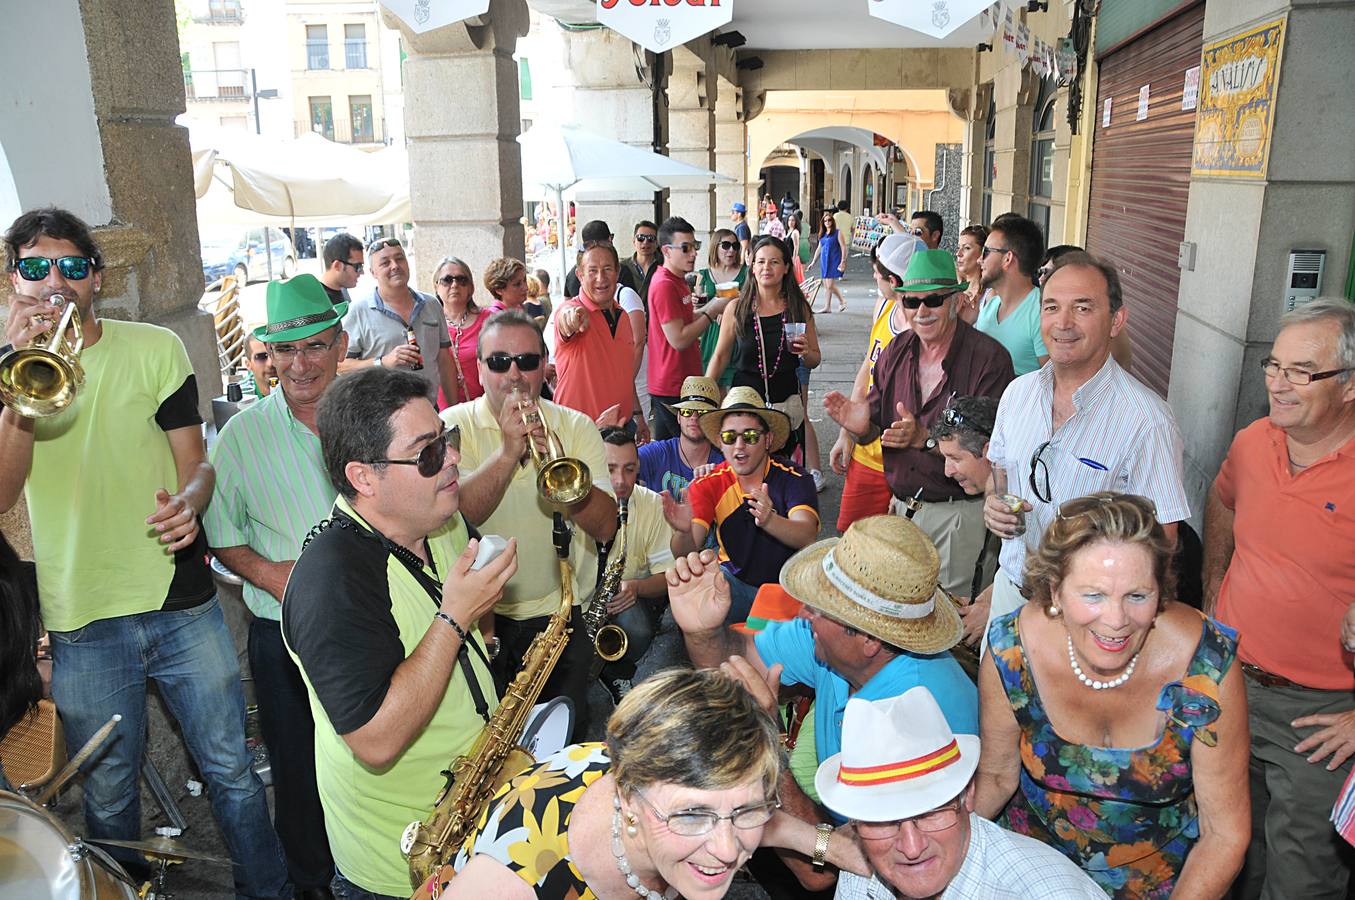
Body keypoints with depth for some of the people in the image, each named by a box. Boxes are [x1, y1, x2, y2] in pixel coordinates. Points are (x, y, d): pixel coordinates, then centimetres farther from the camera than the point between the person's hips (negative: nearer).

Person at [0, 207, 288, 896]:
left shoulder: (154, 348, 2)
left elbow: (195, 463, 2)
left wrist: (187, 502, -21)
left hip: (183, 604, 0)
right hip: (81, 623, 1)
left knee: (231, 770, 9)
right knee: (108, 797, 14)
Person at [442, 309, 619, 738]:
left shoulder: (576, 427, 2)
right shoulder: (453, 426, -2)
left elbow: (604, 527, -10)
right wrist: (508, 452, -26)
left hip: (560, 615, 1)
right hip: (480, 619, -1)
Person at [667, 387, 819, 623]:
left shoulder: (794, 479, -10)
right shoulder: (708, 485, -4)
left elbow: (807, 537, -28)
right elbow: (687, 554, -13)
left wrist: (769, 521, -48)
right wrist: (684, 532, -37)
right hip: (735, 584, 3)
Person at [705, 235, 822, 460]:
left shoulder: (799, 309, 2)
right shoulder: (737, 309, -1)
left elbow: (815, 359, 10)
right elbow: (720, 357, 6)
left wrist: (805, 353, -12)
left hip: (787, 405, 1)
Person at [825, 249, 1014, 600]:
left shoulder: (989, 357, -14)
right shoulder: (896, 352, 4)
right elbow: (876, 430, 10)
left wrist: (925, 437, -29)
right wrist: (862, 425, -13)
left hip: (957, 515, -5)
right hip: (900, 505, 5)